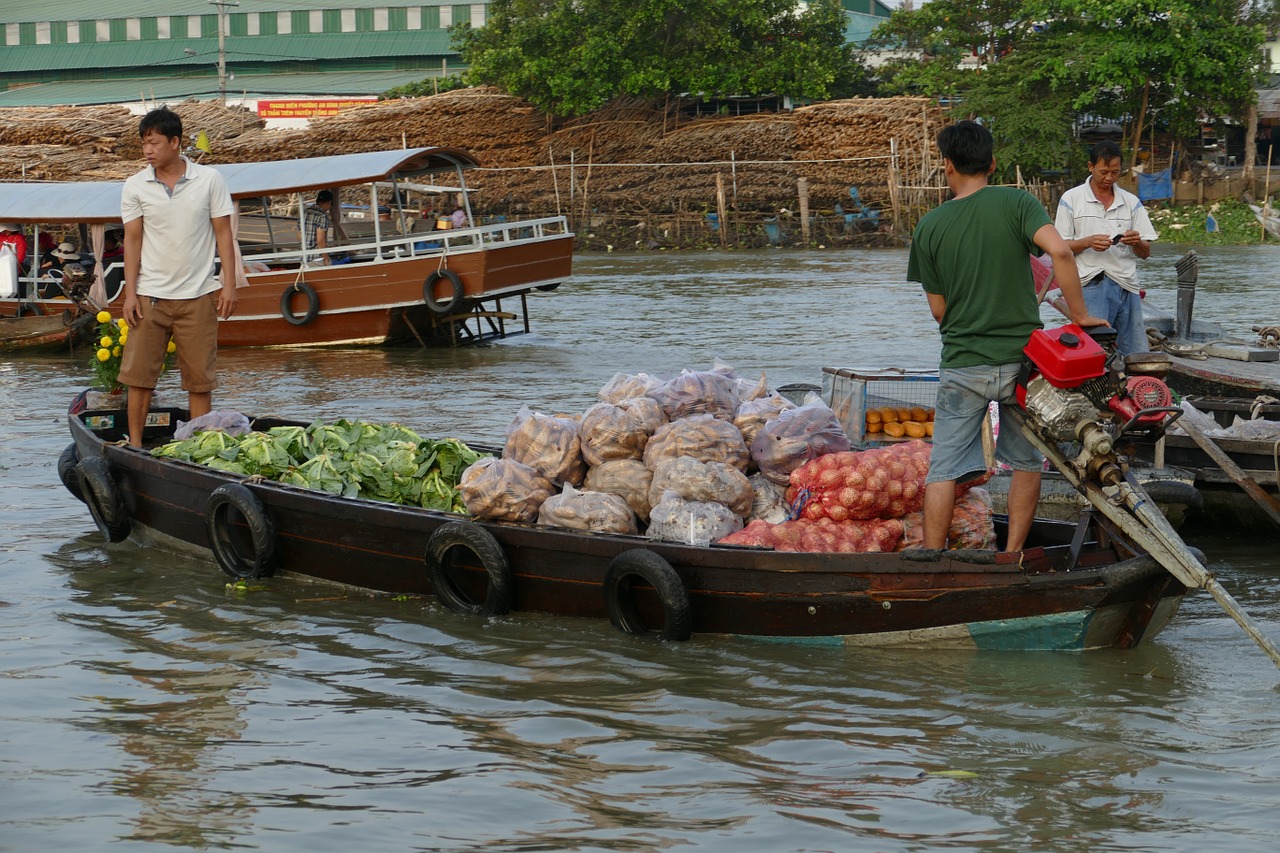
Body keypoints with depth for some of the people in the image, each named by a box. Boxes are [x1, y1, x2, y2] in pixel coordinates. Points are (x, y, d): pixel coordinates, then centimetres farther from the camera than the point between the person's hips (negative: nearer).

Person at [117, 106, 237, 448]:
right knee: (138, 373, -1)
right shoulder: (135, 187, 2)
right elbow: (132, 239, 4)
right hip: (150, 294, 1)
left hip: (198, 295, -1)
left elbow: (223, 233, 2)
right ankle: (134, 445, 8)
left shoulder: (209, 180, 1)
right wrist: (130, 293, -3)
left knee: (200, 376, 2)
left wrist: (229, 285, -4)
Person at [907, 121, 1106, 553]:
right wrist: (1080, 316, -14)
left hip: (962, 366, 0)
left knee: (944, 470, 5)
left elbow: (938, 309, 3)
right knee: (1026, 463, 16)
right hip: (1021, 358, 0)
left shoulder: (931, 226, -1)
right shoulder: (1016, 202, -4)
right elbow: (1059, 251, -21)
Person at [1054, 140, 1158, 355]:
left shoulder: (1131, 202, 15)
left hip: (1127, 286, 4)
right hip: (1092, 286, -4)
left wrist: (1137, 242, -9)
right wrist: (1088, 242, -15)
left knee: (1139, 356, 0)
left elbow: (1146, 253, 14)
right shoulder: (1071, 199, 5)